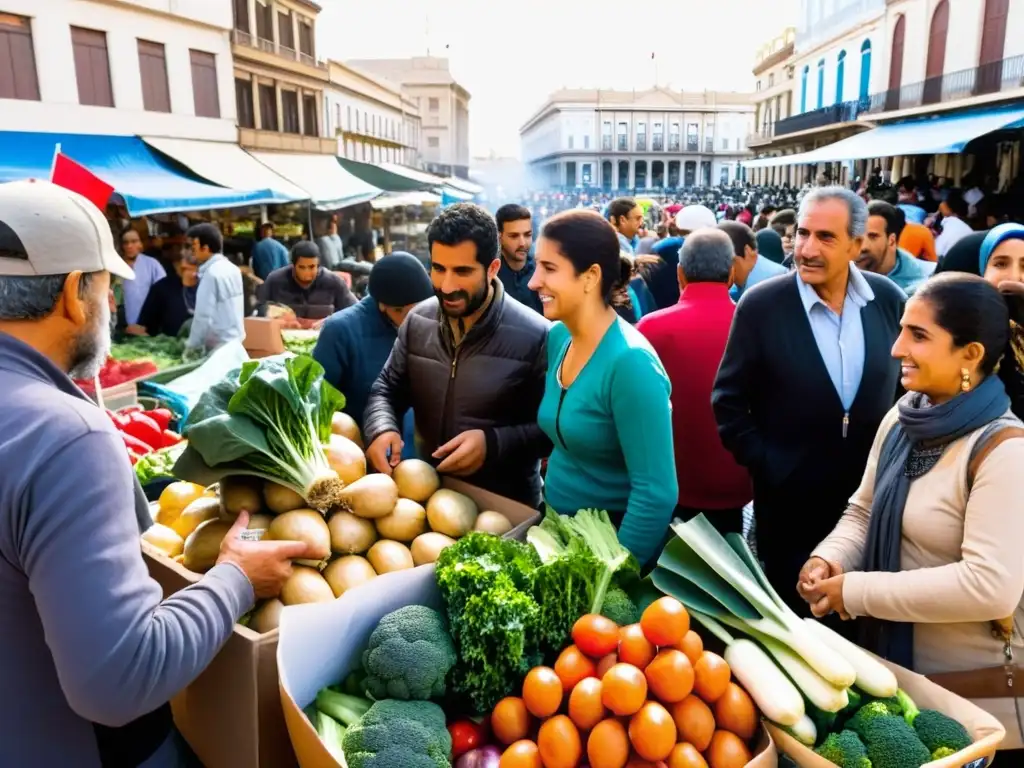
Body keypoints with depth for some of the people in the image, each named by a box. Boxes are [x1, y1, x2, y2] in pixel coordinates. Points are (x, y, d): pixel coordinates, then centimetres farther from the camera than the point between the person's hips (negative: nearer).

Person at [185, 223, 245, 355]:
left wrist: (191, 346, -8)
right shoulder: (233, 269, 8)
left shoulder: (211, 274, -16)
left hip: (219, 347, -8)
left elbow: (204, 316, -18)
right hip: (237, 341, 8)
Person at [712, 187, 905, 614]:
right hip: (791, 499, -3)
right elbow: (728, 400, -8)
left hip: (873, 494, 3)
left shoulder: (889, 300, -5)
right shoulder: (761, 305, -14)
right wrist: (762, 465, -11)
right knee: (791, 613, 15)